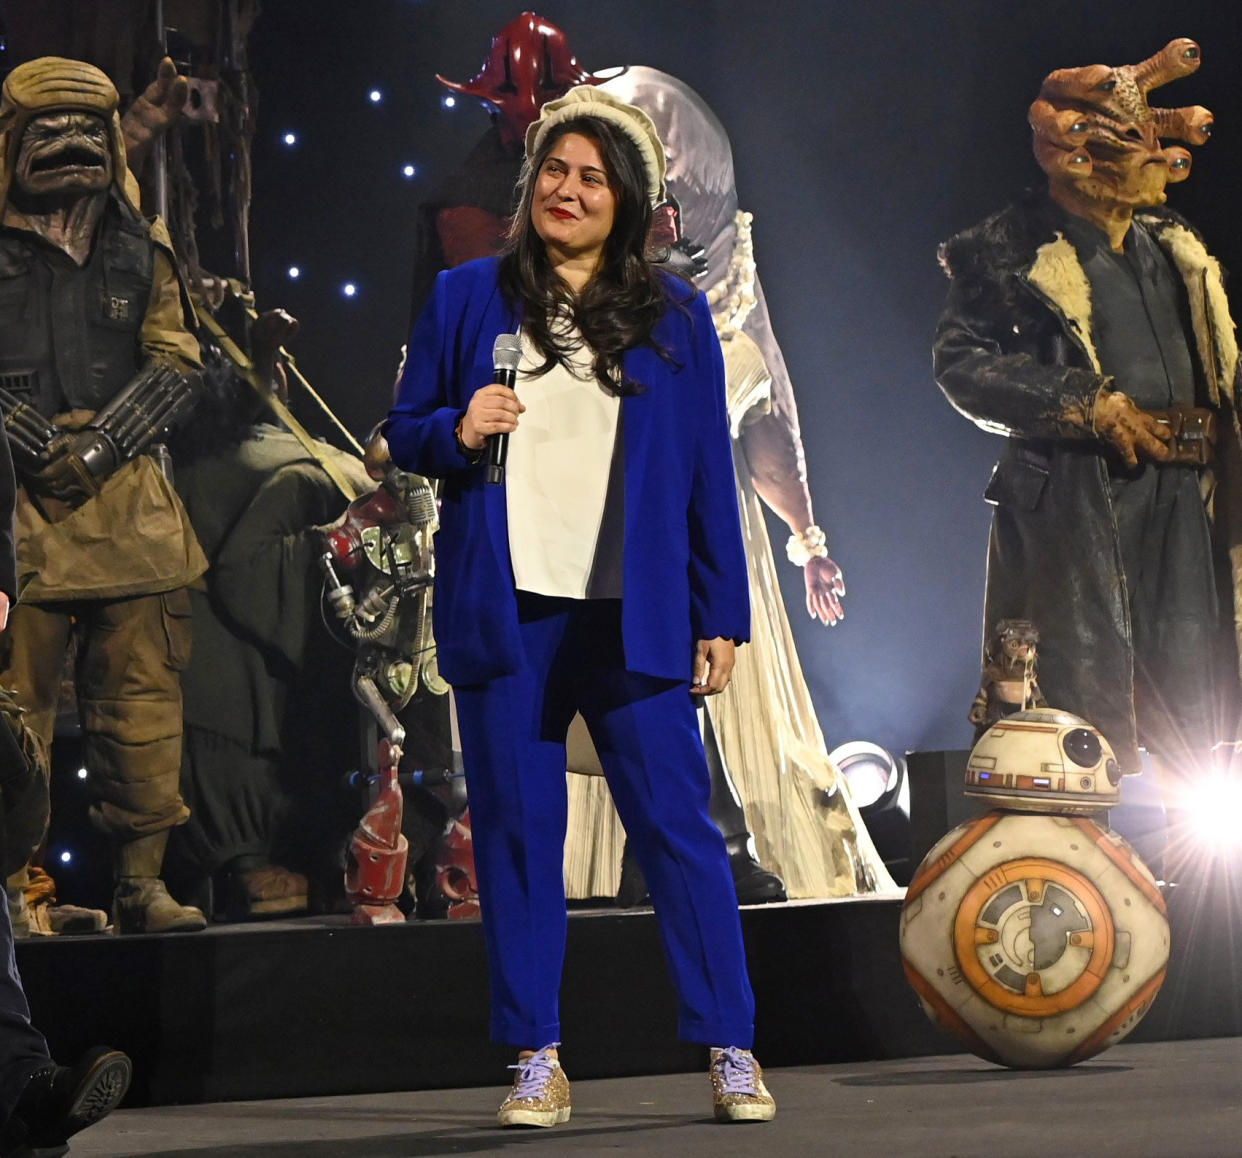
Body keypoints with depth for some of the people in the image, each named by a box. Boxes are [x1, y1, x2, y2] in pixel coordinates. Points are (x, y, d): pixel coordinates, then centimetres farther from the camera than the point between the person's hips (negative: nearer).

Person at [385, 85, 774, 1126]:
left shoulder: (673, 315, 9)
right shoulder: (468, 297, 9)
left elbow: (708, 474, 8)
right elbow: (402, 430, 12)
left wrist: (720, 617, 3)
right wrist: (456, 429, -11)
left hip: (631, 613, -1)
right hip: (503, 610, 1)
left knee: (676, 824, -3)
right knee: (517, 832, 3)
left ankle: (732, 1052, 3)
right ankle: (537, 1061, 11)